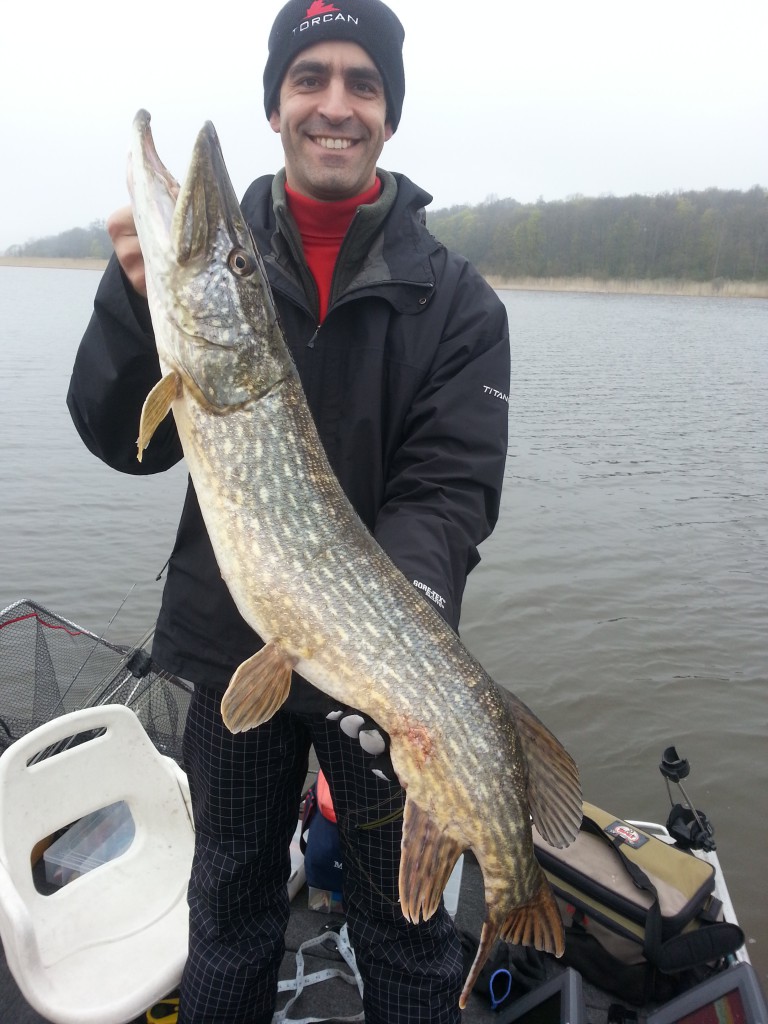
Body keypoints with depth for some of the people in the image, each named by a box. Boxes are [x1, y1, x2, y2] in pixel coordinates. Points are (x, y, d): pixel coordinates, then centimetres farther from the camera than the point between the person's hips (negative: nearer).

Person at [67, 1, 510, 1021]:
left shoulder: (455, 297, -4)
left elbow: (453, 489, -12)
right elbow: (124, 441, -7)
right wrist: (137, 302, -25)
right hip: (231, 641, 2)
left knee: (401, 916, 16)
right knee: (230, 908, 22)